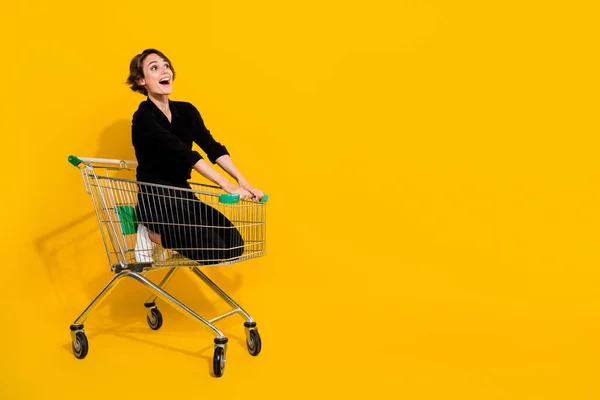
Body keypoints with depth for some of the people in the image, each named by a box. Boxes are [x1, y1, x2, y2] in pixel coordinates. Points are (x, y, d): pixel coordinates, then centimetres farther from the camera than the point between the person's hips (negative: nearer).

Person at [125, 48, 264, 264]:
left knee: (235, 244, -4)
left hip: (183, 195, 7)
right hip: (156, 200, -7)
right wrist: (227, 186, -32)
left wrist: (243, 182, -18)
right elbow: (184, 154, -25)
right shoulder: (144, 117, -15)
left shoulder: (186, 111, 8)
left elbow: (213, 148, -3)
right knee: (214, 251, -19)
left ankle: (167, 235, 11)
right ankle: (151, 234, 0)